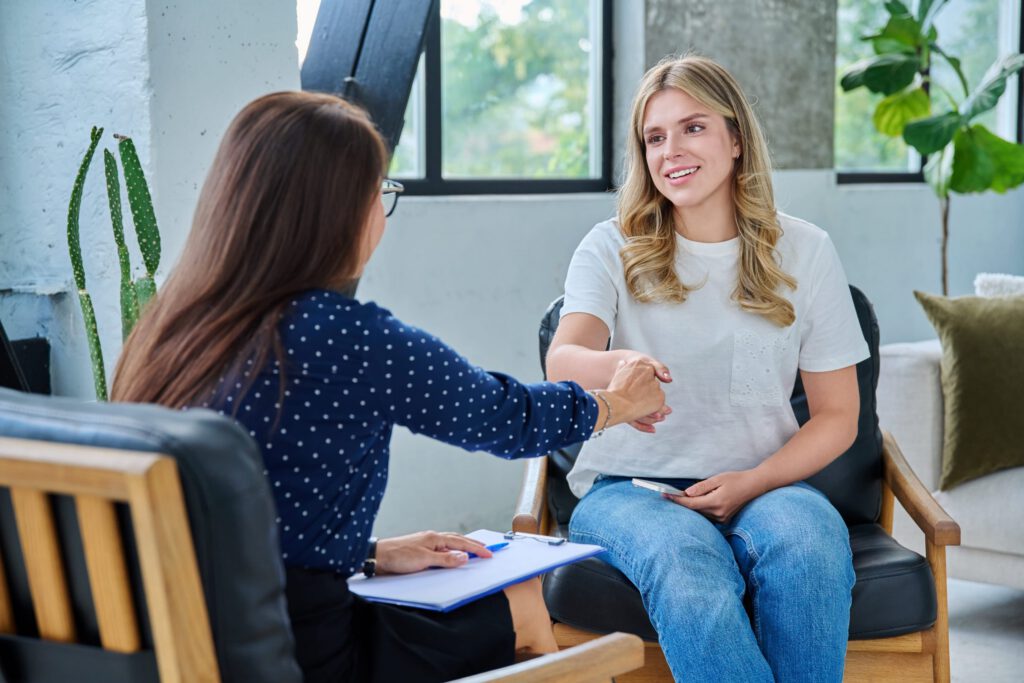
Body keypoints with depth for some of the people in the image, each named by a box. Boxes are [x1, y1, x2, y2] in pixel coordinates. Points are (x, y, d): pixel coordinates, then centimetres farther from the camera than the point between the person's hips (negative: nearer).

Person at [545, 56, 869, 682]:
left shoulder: (803, 251, 8)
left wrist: (752, 482, -10)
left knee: (810, 546, -34)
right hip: (630, 487, -1)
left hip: (764, 484, 1)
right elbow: (563, 360, -14)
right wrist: (615, 368, -40)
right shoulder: (612, 249, 5)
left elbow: (838, 416, 8)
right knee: (689, 571, -35)